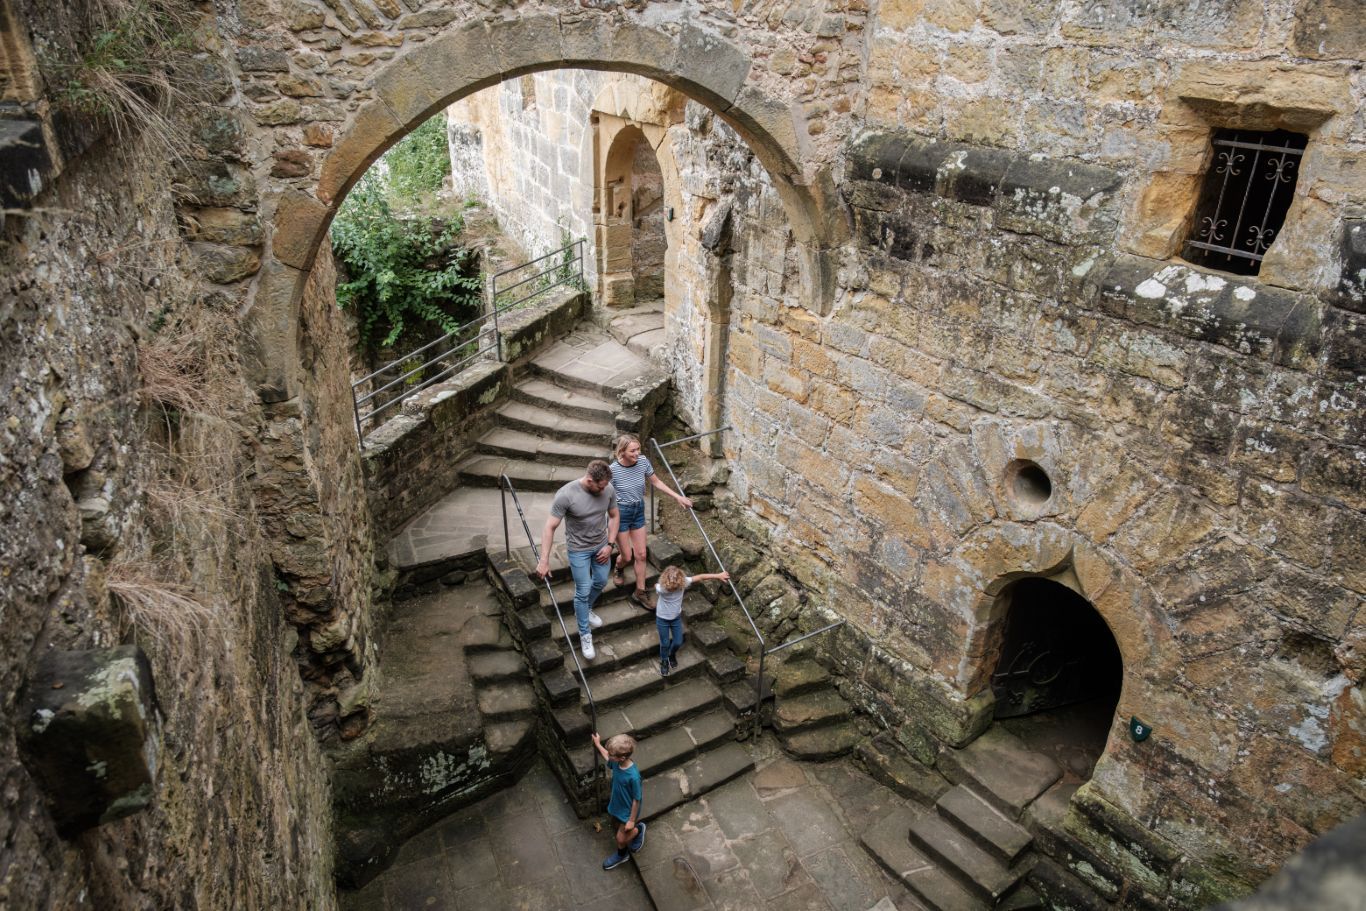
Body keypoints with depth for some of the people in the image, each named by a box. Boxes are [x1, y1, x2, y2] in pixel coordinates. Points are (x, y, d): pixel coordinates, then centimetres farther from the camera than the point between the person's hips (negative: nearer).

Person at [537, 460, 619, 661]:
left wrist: (610, 544, -5)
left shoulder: (608, 490, -16)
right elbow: (550, 527, -25)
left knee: (601, 582, 22)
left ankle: (584, 611, 50)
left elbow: (614, 515, 2)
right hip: (579, 549, -5)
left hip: (601, 545, 5)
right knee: (583, 592, 2)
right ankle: (585, 634, 21)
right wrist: (544, 560, -27)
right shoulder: (566, 495, -30)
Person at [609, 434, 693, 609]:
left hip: (639, 511, 4)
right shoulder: (613, 470, -25)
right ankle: (619, 570, 47)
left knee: (641, 555, 9)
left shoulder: (643, 462, -12)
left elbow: (656, 482, 4)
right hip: (620, 512, -4)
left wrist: (677, 496, 4)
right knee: (627, 556, 8)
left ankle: (639, 593, 26)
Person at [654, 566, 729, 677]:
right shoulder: (661, 588, -36)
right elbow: (655, 585, -11)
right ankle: (664, 661, 43)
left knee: (678, 642, 15)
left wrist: (718, 575, -20)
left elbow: (700, 577, -22)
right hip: (662, 619, -3)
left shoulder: (683, 582, -29)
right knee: (665, 643, 12)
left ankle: (672, 655, 50)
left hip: (676, 618, 3)